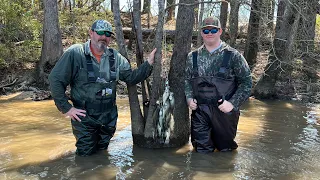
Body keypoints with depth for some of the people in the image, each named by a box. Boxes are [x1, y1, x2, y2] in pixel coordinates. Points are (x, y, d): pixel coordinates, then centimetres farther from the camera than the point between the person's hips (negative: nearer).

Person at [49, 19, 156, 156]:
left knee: (102, 150, 21)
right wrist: (66, 108, -15)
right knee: (85, 154, 8)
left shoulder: (115, 57, 1)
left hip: (108, 118, 4)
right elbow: (55, 79, -13)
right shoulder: (75, 53, -14)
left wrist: (148, 64, -11)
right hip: (84, 118, -4)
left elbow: (131, 77, 2)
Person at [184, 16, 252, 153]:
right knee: (201, 151, 10)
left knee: (225, 149, 14)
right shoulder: (193, 56, 5)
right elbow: (187, 79, 14)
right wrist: (189, 98, -3)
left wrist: (233, 103, -15)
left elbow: (246, 82, -5)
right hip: (200, 112, 2)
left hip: (224, 111, -2)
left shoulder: (233, 56, -5)